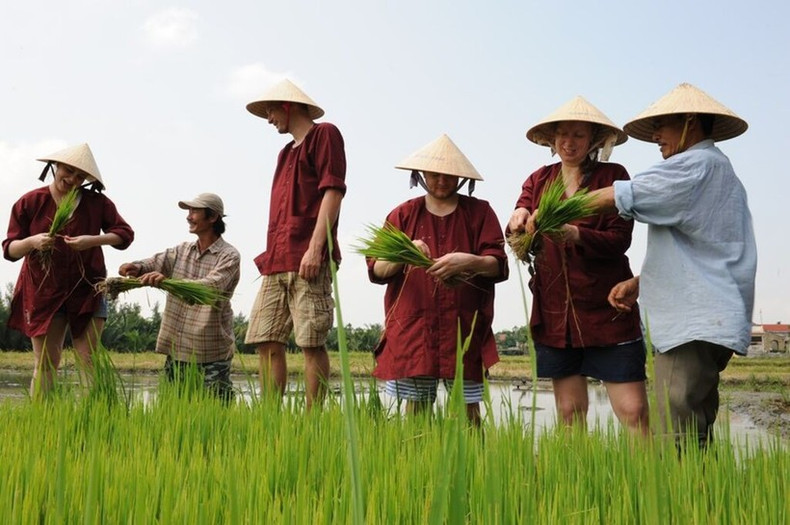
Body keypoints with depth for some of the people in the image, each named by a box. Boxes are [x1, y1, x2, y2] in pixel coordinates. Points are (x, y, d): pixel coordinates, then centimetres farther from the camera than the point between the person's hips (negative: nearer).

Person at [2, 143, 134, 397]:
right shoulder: (30, 202, -1)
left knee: (89, 363, -2)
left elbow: (125, 234, -1)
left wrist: (93, 240, -18)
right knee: (45, 365, -1)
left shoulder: (97, 202, 1)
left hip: (87, 291, 0)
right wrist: (32, 241, -23)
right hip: (43, 291, 0)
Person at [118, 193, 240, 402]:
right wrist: (137, 267, -23)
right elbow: (155, 262, 0)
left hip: (212, 354, -6)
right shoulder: (182, 250, 14)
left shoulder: (229, 256, -7)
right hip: (177, 348, 6)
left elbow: (211, 287, -23)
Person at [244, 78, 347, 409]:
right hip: (276, 262, 8)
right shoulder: (287, 152, 28)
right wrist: (270, 257, 17)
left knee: (311, 342, -8)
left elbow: (333, 190, -8)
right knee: (267, 343, 2)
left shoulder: (324, 134, 4)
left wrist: (315, 248, -17)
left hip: (308, 261, -8)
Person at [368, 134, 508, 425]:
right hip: (412, 329, 1)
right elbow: (376, 270, 3)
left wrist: (468, 261, -21)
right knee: (415, 409, 2)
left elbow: (499, 265, -1)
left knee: (467, 411, -3)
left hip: (464, 329, -1)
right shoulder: (404, 214, 11)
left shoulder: (479, 212, 8)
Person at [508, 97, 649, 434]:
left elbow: (619, 239, -10)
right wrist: (519, 217, -25)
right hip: (554, 311, 3)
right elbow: (518, 240, -1)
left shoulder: (613, 176, 1)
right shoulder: (539, 180, 11)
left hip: (606, 309, -3)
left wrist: (574, 234, -27)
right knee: (569, 413, 9)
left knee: (633, 412, -7)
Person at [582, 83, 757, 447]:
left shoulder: (696, 165, -8)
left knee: (681, 443, -13)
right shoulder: (718, 171, 24)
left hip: (695, 324, -11)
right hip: (709, 321, 11)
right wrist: (640, 283, 13)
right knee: (694, 439, 11)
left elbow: (617, 197, -14)